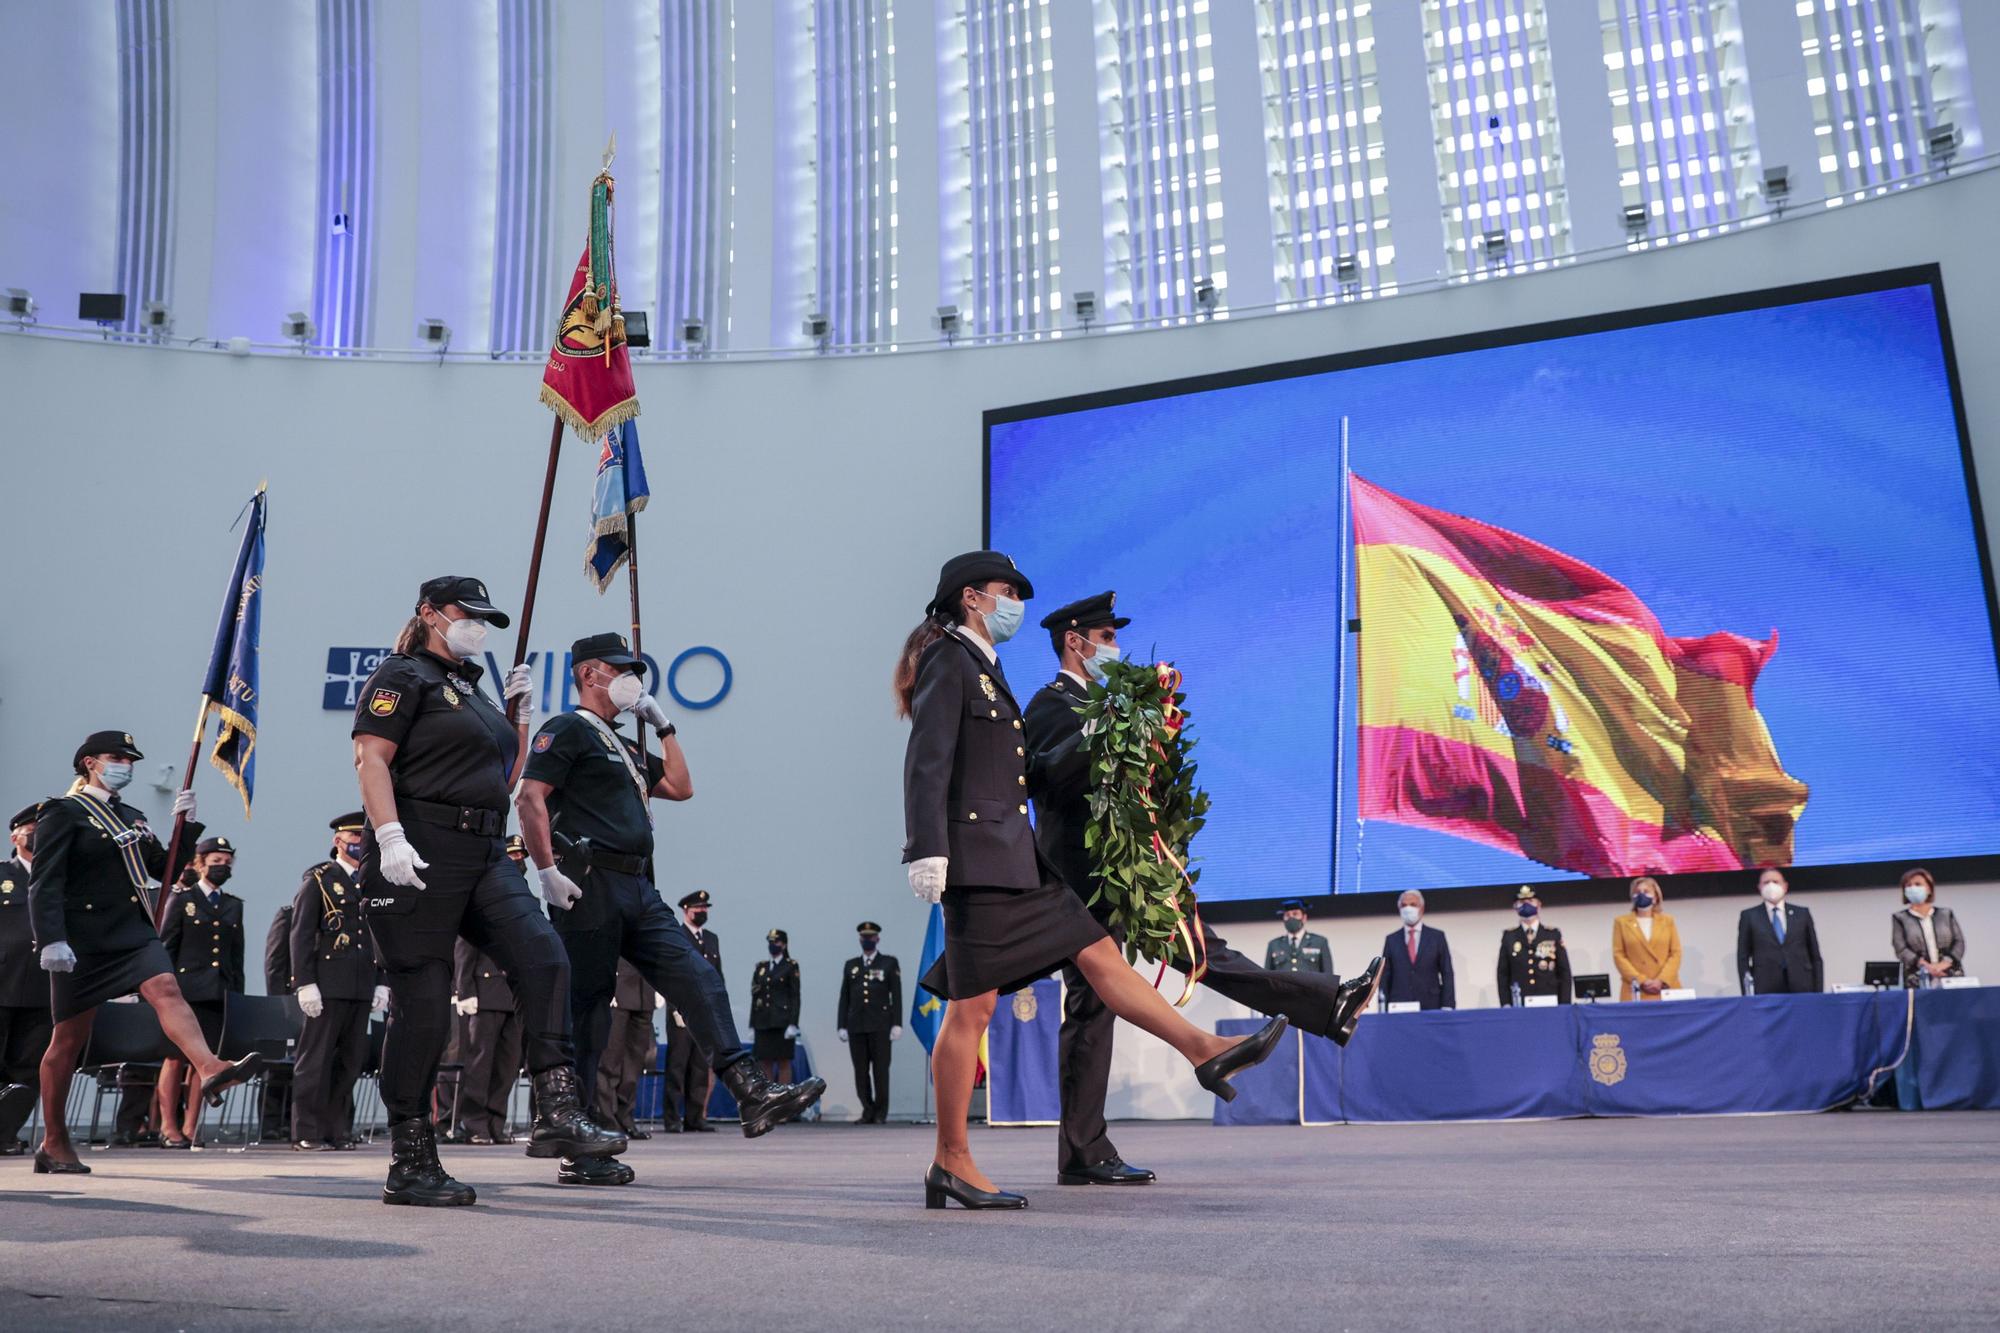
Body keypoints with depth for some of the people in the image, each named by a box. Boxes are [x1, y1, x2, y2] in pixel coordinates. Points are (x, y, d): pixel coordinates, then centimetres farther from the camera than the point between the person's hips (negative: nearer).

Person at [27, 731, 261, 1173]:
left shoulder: (132, 818, 17)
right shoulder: (63, 813, -1)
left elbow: (169, 873, 18)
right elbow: (44, 883, -10)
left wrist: (187, 825, 5)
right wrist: (51, 939, -21)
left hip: (134, 932, 5)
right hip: (81, 939, -5)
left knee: (166, 989, -22)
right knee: (69, 1038, 3)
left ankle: (209, 1070, -44)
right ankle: (53, 1143, 15)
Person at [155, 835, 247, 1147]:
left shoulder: (234, 906, 15)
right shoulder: (181, 899, 3)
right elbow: (166, 947, -1)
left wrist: (238, 994, 11)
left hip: (219, 993, 4)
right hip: (186, 989, -4)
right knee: (176, 1057, -2)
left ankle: (190, 1128, 9)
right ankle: (168, 1128, 5)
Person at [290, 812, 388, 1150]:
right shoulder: (318, 878, 2)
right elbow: (301, 934, -4)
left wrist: (382, 983, 11)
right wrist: (306, 983, -12)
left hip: (362, 987, 6)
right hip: (327, 983, -5)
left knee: (351, 1059, 7)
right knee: (316, 1059, -2)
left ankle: (338, 1129, 13)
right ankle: (308, 1133, 3)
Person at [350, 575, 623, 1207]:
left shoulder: (473, 690, 25)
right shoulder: (404, 676, 2)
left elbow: (504, 781, 28)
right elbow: (371, 759, -11)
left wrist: (522, 714, 18)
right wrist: (390, 837, -24)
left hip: (485, 856, 7)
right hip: (420, 855, -7)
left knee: (544, 956, -14)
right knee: (423, 1006, -5)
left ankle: (556, 1113, -16)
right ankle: (410, 1165, 4)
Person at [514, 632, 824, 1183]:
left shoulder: (623, 747, 27)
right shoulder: (568, 730, -1)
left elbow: (680, 786, 27)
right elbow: (530, 799, -12)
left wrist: (663, 725, 22)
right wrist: (548, 872, -19)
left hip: (636, 890, 9)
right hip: (589, 888, -8)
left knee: (696, 977, -4)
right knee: (585, 1006, -4)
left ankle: (753, 1093, -11)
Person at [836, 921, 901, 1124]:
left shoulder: (889, 963, 7)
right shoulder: (850, 965, 16)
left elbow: (896, 996, 2)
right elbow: (844, 998, 12)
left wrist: (897, 1024, -6)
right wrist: (842, 1025, 5)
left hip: (880, 1025, -3)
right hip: (856, 1026, 3)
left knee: (880, 1070, -3)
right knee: (861, 1071, 3)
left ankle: (881, 1113, 4)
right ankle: (868, 1111, 10)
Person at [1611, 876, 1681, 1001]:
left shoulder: (1667, 921, 15)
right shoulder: (1621, 922, 10)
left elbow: (1675, 953, 7)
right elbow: (1619, 956, 2)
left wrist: (1661, 980, -8)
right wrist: (1641, 981, -9)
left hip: (1667, 988, 1)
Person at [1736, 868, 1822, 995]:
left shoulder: (1802, 914, 13)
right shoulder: (1749, 916, 9)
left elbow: (1815, 956, 13)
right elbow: (1743, 958, 6)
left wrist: (1818, 993, 5)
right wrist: (1748, 994, -3)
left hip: (1801, 987, 1)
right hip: (1765, 989, -1)